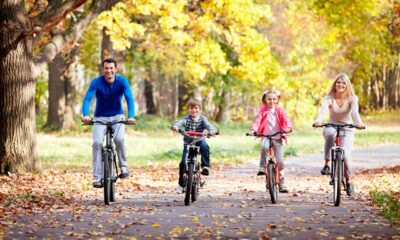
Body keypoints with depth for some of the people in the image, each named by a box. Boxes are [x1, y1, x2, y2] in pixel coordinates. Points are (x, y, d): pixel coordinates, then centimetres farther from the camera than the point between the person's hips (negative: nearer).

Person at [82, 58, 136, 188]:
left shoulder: (122, 81, -13)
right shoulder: (96, 82, -15)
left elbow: (129, 98, -24)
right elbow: (87, 99, -26)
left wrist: (131, 116, -41)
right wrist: (86, 115, -45)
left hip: (117, 117, 0)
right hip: (100, 118, 0)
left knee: (119, 139, -28)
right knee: (97, 142, -21)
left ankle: (123, 166, -5)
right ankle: (97, 178, -18)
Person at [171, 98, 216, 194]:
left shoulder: (202, 119, 1)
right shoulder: (187, 118, -1)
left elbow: (208, 125, -17)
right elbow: (181, 122, -21)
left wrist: (210, 130, -40)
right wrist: (175, 126, -45)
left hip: (199, 140, 0)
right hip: (188, 142, 0)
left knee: (205, 146, -36)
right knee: (183, 162, -11)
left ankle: (205, 166, -27)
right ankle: (181, 184, 4)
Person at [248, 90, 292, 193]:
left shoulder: (279, 110, 7)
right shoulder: (263, 110, 4)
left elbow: (285, 119, -6)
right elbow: (257, 119, -8)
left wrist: (288, 127, -27)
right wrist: (253, 129, -26)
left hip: (277, 138, 1)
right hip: (266, 136, -1)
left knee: (280, 161, -4)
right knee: (264, 147, -38)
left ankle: (282, 184, 8)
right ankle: (262, 168, -24)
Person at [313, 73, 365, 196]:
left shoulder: (352, 99, -8)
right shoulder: (329, 98, -9)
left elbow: (355, 111, -27)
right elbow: (323, 109, -28)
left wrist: (359, 122, -49)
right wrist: (318, 120, -51)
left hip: (347, 130, 0)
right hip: (332, 127, 0)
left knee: (345, 154, -21)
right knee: (330, 133, -38)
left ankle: (348, 181, 4)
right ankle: (327, 164, -29)